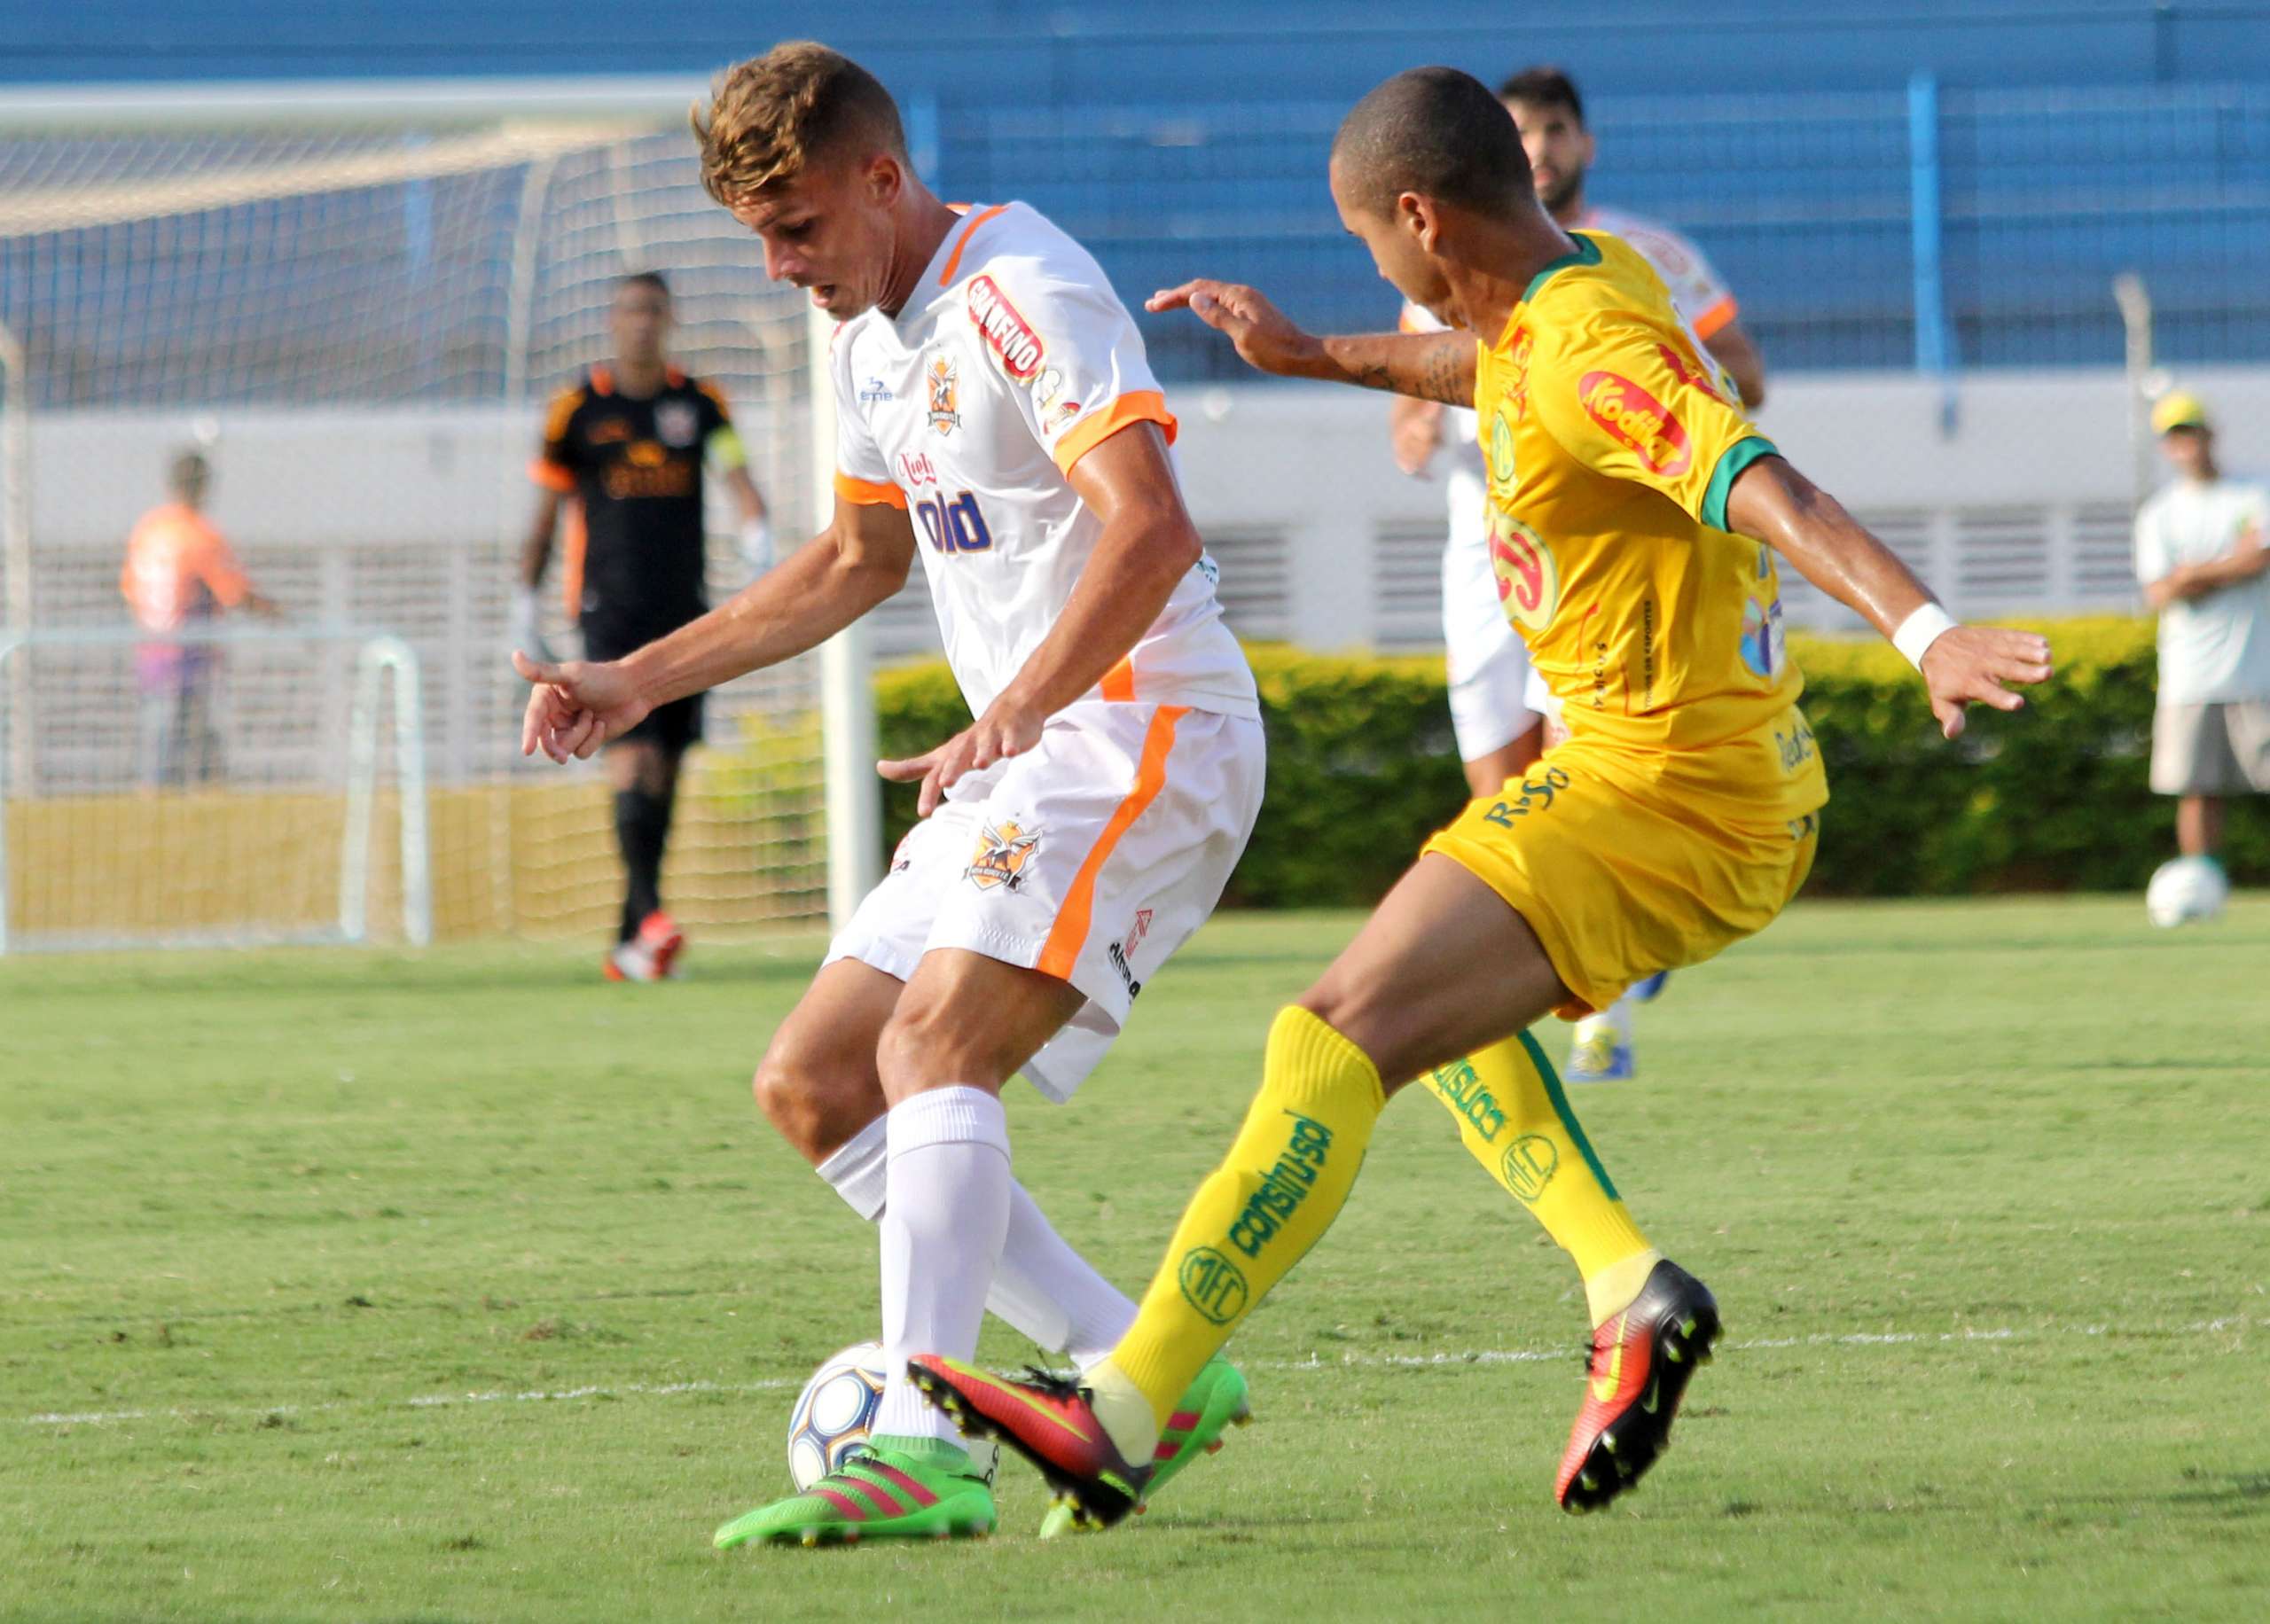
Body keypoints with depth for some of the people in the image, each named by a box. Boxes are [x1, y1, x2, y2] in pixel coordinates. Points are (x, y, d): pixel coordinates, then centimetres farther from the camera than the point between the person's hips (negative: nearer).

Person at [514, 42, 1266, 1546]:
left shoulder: (1023, 297, -16)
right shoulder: (873, 334, 16)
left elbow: (1153, 530, -29)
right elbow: (859, 559, 32)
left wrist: (1016, 712, -39)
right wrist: (642, 678, 28)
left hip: (1142, 733, -10)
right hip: (1023, 769, 10)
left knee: (931, 1046, -27)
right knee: (812, 1086, 4)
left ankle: (924, 1456, -36)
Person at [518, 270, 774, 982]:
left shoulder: (698, 403, 8)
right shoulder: (578, 408, 2)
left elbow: (736, 471, -3)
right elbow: (546, 514, 8)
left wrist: (757, 531, -24)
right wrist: (525, 607, 7)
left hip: (684, 611, 3)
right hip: (611, 614, -3)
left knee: (664, 778, 5)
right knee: (635, 761, -19)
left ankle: (628, 943, 11)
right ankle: (647, 914, -26)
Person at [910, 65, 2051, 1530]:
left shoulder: (1588, 353, -21)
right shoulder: (1591, 280, 9)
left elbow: (1769, 489, -36)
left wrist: (1927, 629, -48)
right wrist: (1323, 357, 32)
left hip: (1655, 798, -11)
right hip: (1745, 789, 11)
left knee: (1339, 1038, -16)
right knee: (1423, 1001, 29)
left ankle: (1119, 1422, -20)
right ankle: (1632, 1290, 9)